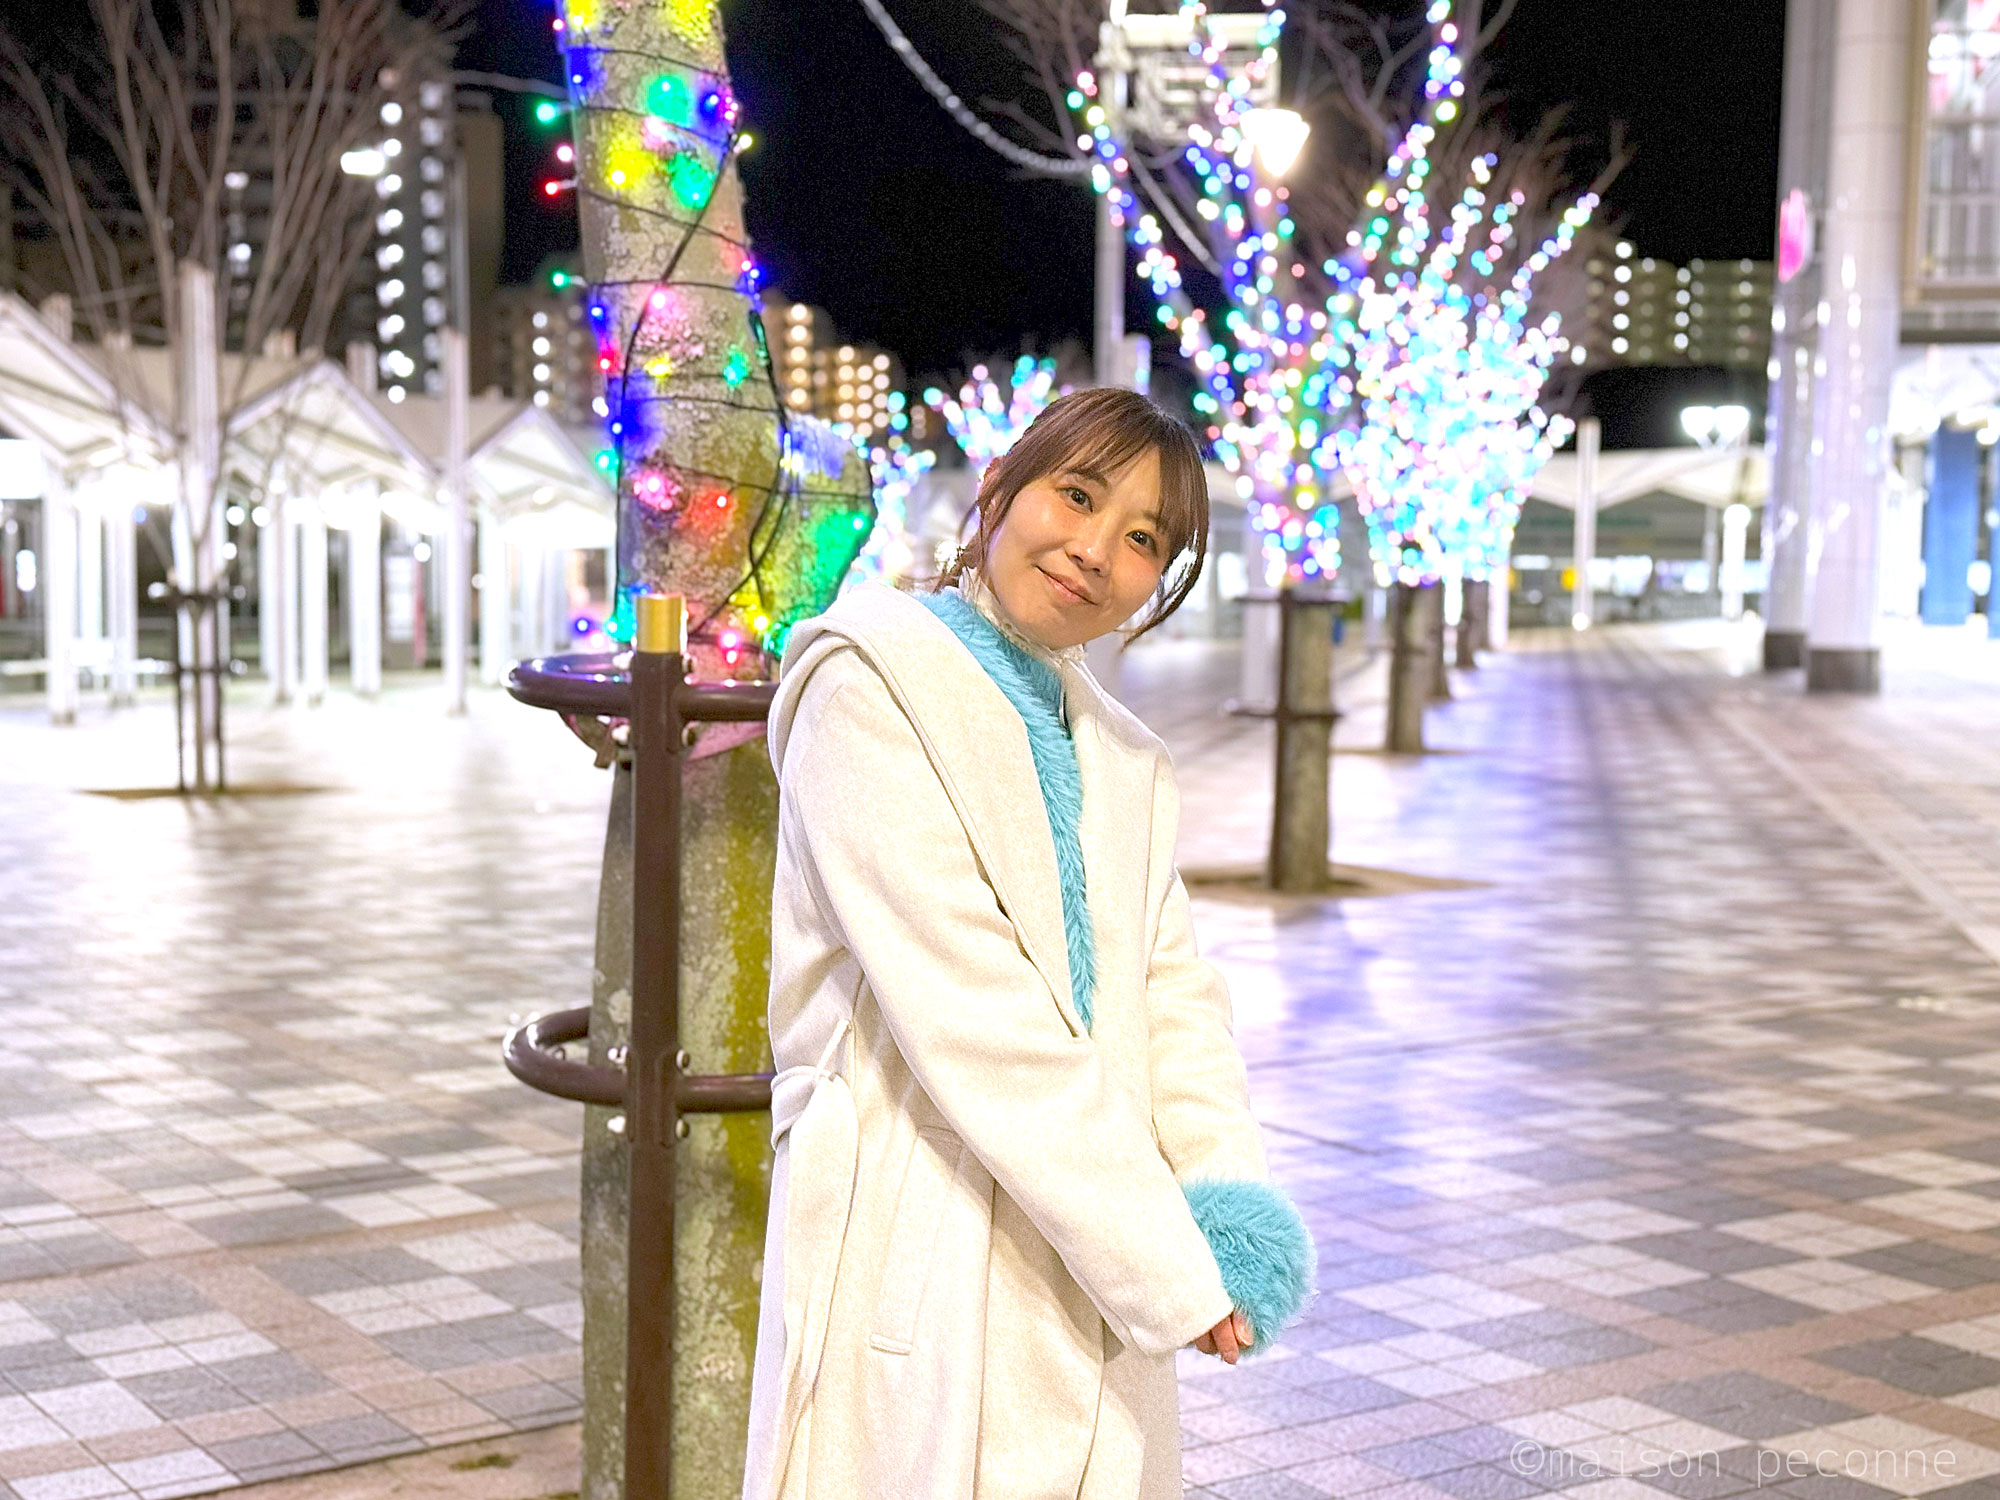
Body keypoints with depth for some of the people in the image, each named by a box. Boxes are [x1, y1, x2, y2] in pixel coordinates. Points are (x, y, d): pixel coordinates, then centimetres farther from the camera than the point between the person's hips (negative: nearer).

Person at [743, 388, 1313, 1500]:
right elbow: (965, 1003, -17)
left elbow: (1173, 986, 8)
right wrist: (1168, 1262, -18)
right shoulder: (872, 684, -9)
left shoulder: (1124, 756, 15)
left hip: (1093, 1269, 7)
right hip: (925, 1260, -6)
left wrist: (1225, 1196, -11)